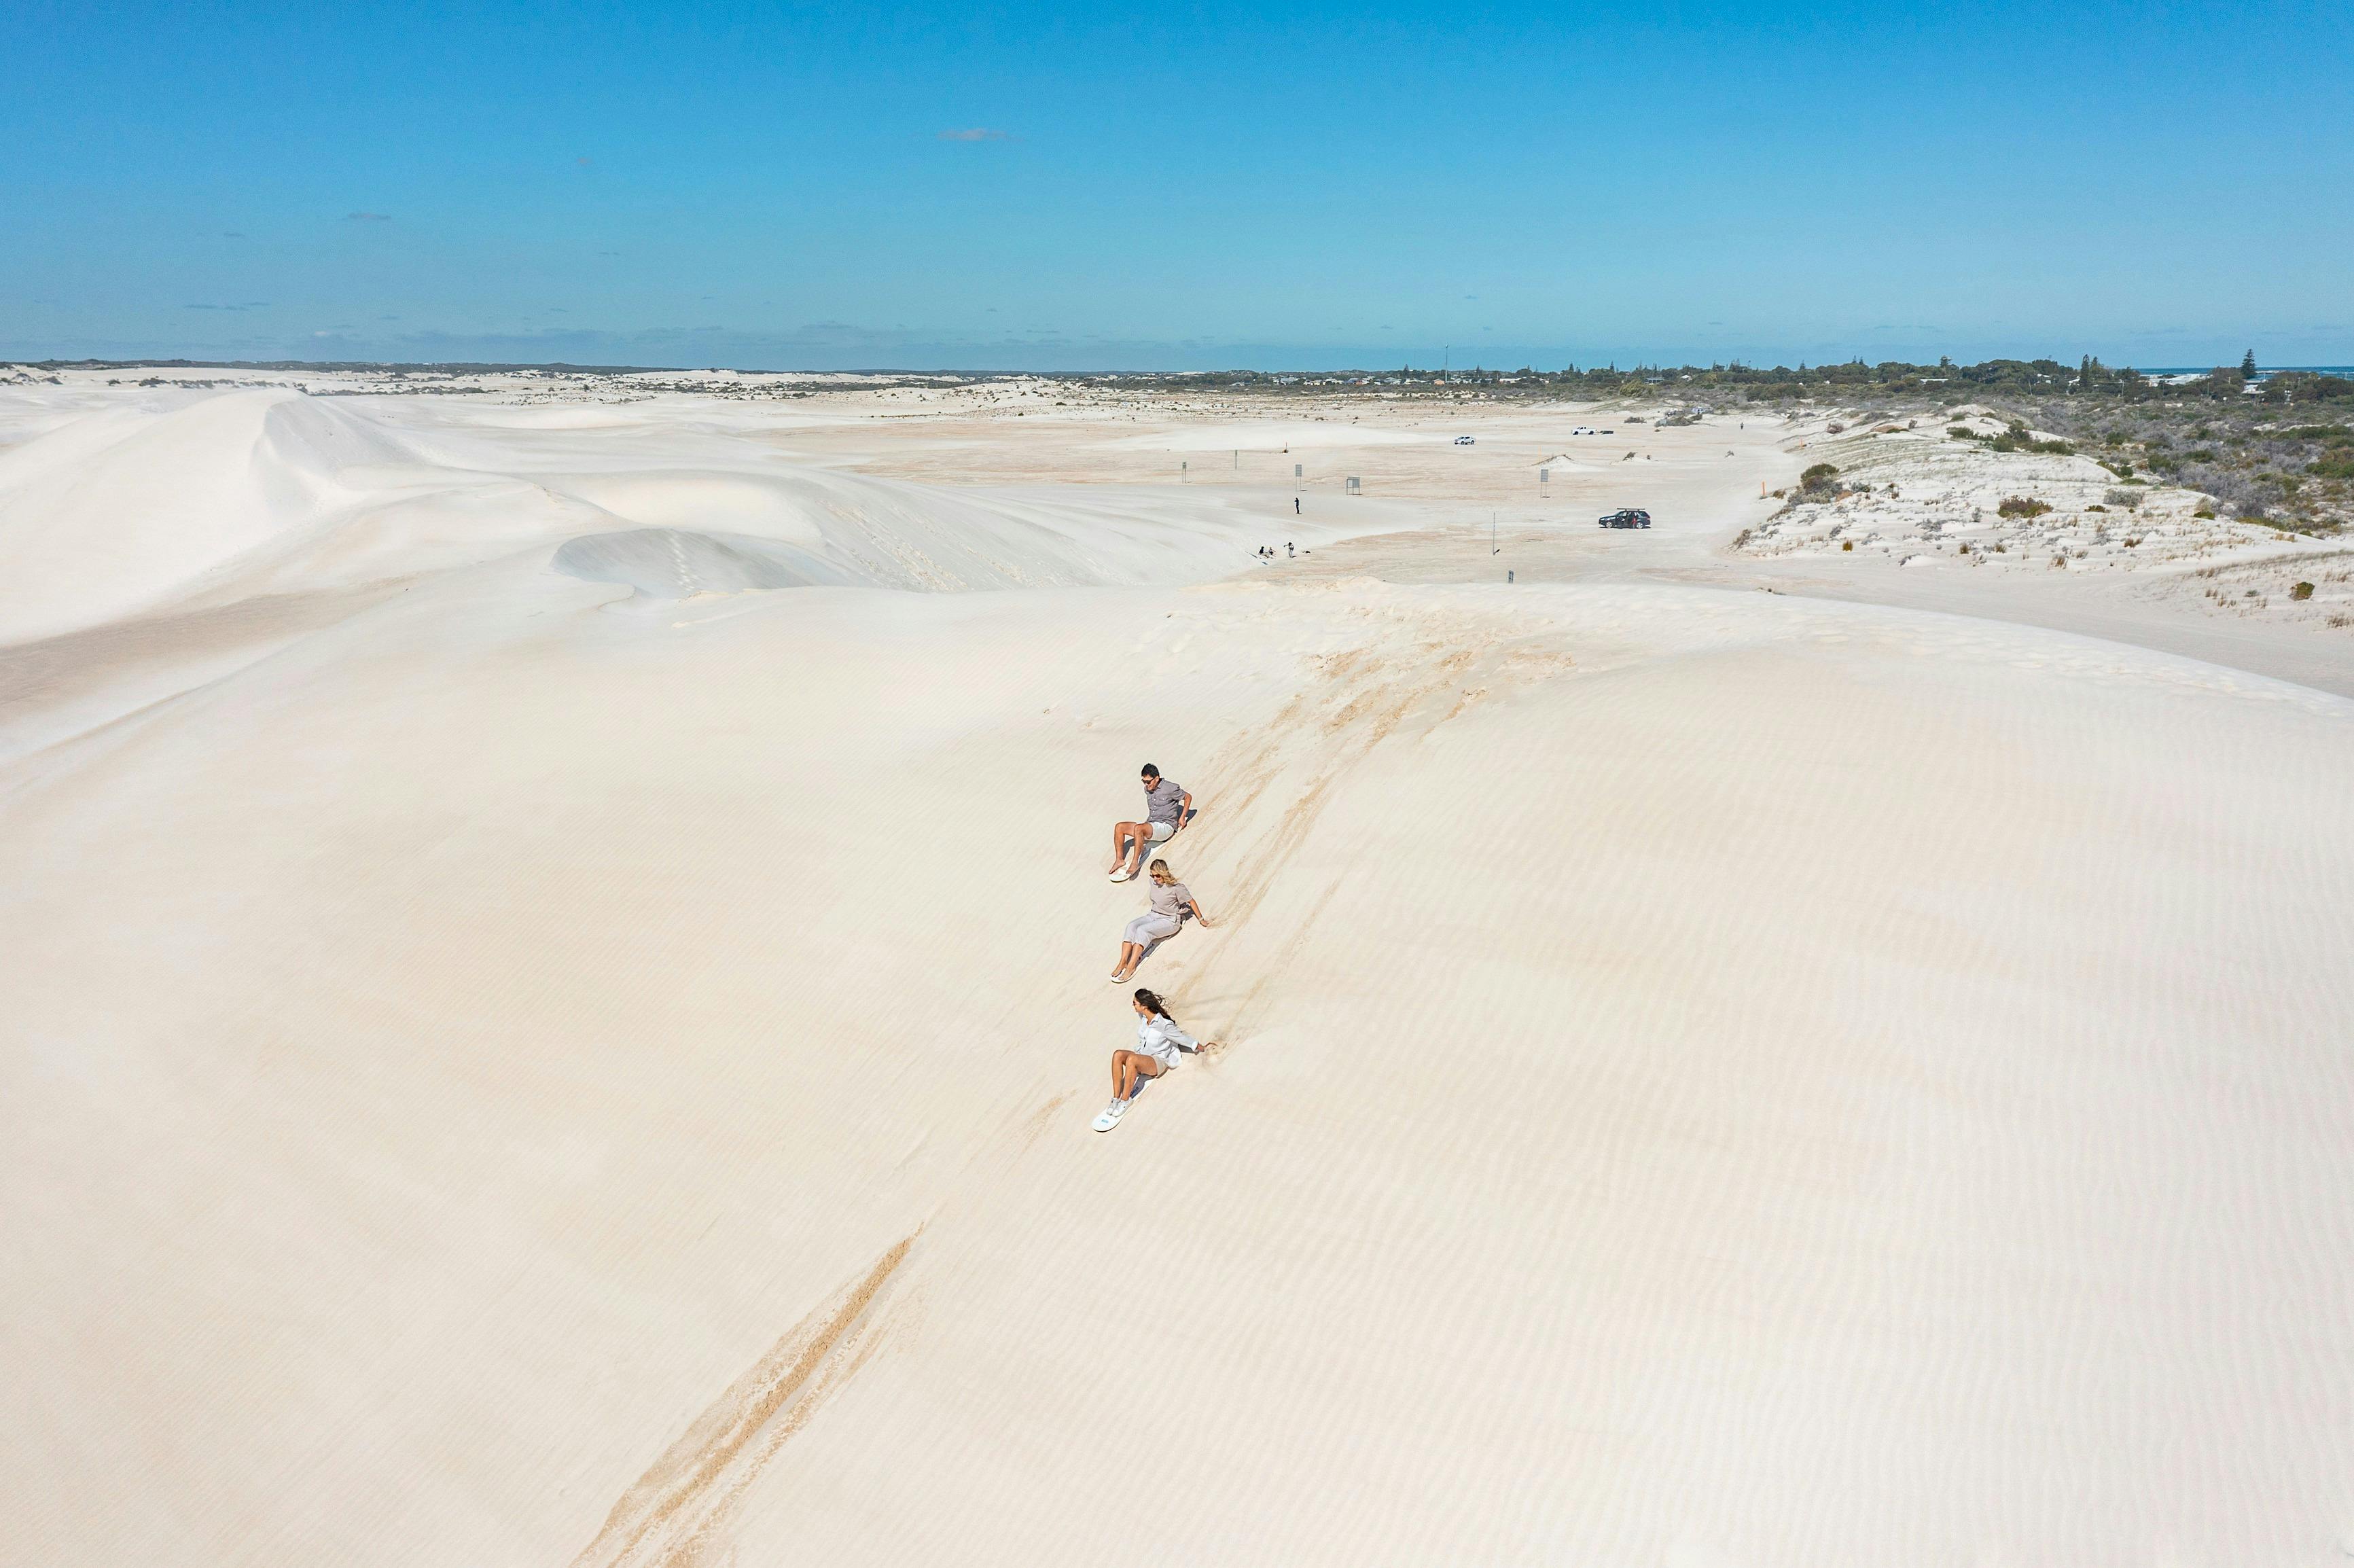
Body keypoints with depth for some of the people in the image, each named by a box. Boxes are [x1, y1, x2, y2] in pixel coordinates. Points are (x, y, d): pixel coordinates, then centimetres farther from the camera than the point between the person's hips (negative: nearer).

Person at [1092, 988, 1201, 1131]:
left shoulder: (1164, 1025, -24)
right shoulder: (1142, 1016, -3)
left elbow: (1184, 1039, -12)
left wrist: (1203, 1049, 1)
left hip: (1159, 1062, -7)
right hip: (1141, 1057, 7)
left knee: (1131, 1059, -37)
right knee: (1118, 1054, -25)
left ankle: (1125, 1100, -26)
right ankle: (1116, 1098, -25)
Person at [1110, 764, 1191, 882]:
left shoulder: (1170, 788, -9)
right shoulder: (1147, 789, 12)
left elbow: (1188, 797, 3)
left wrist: (1182, 818, 2)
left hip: (1166, 827, -8)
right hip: (1150, 825, 8)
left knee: (1138, 828, -36)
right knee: (1119, 827, -10)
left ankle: (1135, 863, -32)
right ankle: (1120, 860, -10)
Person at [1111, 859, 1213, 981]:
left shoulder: (1176, 887, -17)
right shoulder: (1153, 882, 2)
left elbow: (1192, 902, -5)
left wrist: (1201, 920, 3)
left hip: (1170, 921, -6)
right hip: (1153, 915, 6)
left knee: (1142, 930, -32)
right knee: (1131, 926, -25)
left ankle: (1131, 966, -35)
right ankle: (1123, 962, -33)